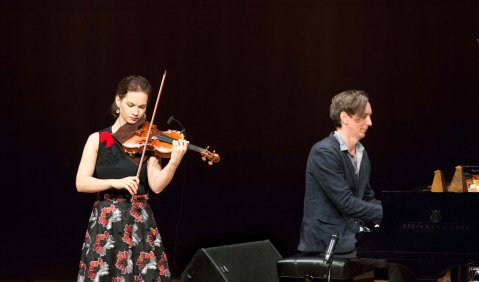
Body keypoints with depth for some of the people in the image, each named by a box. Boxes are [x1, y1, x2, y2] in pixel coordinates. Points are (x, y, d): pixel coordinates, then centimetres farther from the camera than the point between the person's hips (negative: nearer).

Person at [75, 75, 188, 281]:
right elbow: (81, 183, -9)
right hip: (106, 223, -1)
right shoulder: (98, 139, 1)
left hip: (141, 223, 1)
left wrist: (174, 161, -25)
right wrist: (115, 182, -23)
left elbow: (156, 185, -9)